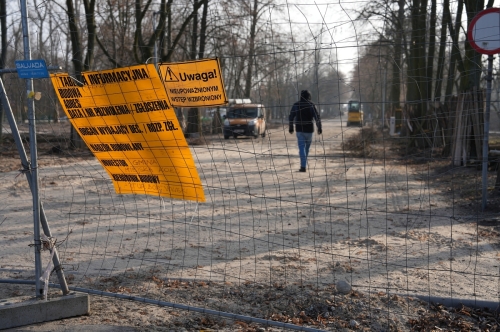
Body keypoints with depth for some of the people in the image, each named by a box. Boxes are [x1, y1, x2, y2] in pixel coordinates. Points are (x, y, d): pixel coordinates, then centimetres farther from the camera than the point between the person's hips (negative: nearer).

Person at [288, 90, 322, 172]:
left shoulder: (296, 105, 0)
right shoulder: (311, 105, -5)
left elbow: (291, 117, 3)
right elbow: (317, 117, -10)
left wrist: (290, 128, 14)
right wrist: (319, 128, -3)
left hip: (299, 130, 0)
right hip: (309, 130, 0)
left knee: (302, 148, -3)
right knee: (307, 147, 17)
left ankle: (303, 166, -17)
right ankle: (304, 164, 28)